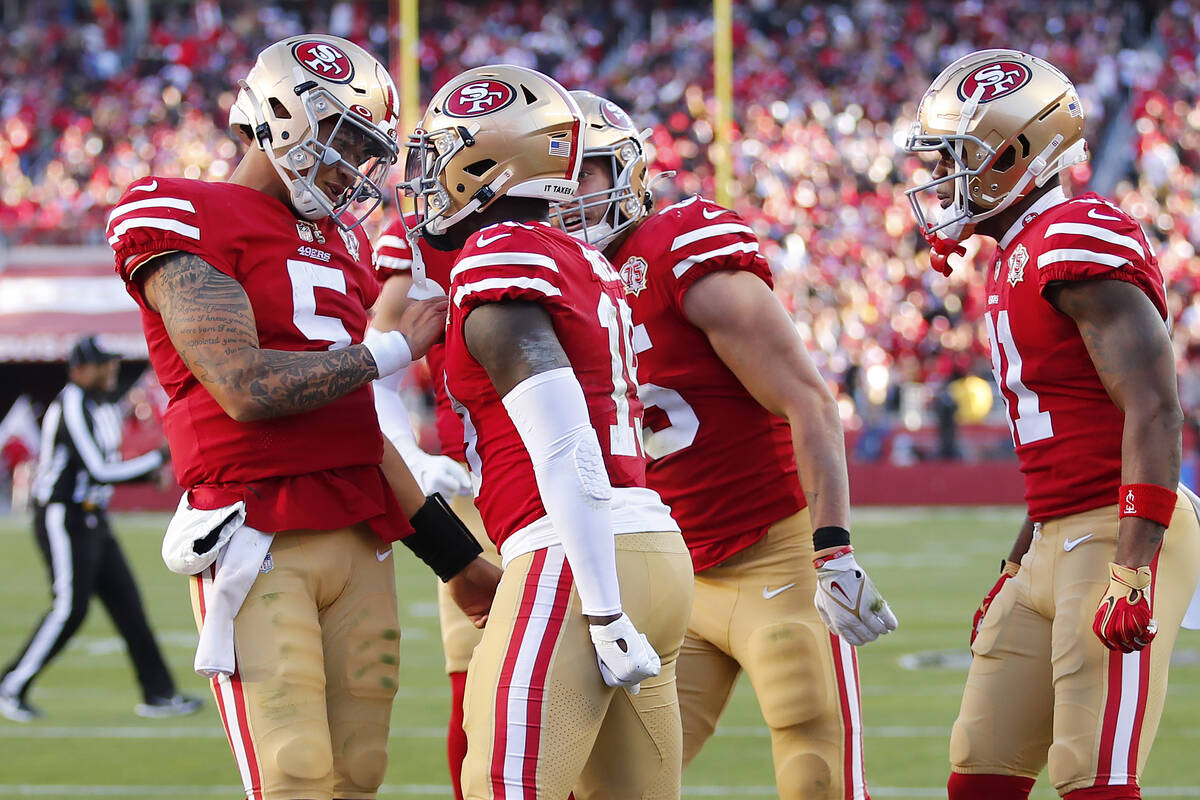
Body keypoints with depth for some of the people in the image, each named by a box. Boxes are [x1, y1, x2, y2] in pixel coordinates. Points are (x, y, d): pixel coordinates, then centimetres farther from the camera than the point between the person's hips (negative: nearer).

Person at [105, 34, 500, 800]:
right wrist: (393, 350, -4)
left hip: (359, 541, 7)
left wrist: (455, 557, 22)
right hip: (258, 547, -7)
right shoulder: (187, 220, -5)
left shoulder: (338, 241, 20)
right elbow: (247, 389, -15)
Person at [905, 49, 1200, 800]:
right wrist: (1020, 562, 27)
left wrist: (1133, 568, -27)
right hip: (1057, 542, 10)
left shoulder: (1083, 243, -14)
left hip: (1120, 539, -10)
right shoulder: (1018, 260, 17)